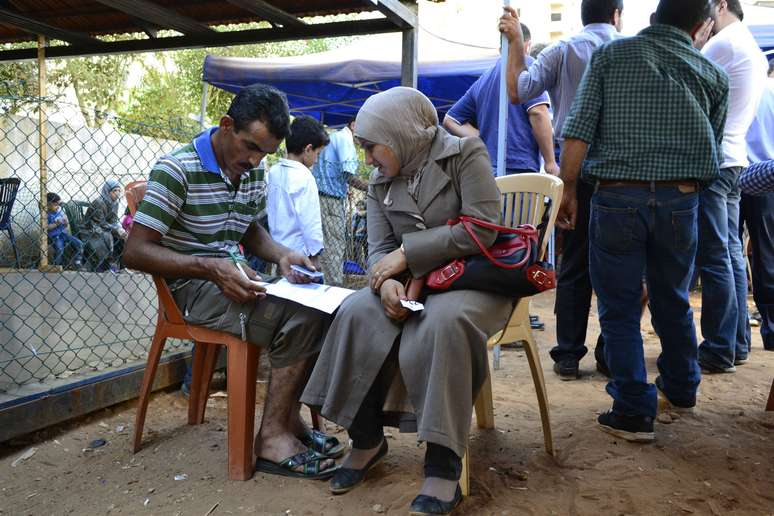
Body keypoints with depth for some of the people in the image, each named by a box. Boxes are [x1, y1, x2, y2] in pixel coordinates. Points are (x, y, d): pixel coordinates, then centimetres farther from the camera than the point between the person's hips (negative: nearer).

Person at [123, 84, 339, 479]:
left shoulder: (253, 172, 8)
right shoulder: (176, 170, -15)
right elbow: (135, 252, -18)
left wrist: (282, 256, 0)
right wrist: (211, 267, -29)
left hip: (235, 279, 8)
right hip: (193, 287, -8)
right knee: (302, 318, -26)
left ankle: (288, 416, -1)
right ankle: (272, 436, -15)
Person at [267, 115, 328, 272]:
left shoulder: (273, 172, 5)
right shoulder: (303, 176, -17)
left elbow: (268, 210, 12)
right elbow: (310, 220, -18)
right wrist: (315, 255, -9)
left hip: (276, 249, 8)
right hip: (299, 252, -7)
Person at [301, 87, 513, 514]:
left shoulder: (465, 155, -5)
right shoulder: (381, 183, 11)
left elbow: (482, 229, -16)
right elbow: (379, 249, 3)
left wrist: (407, 251, -16)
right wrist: (387, 281, -22)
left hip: (473, 279, -4)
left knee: (441, 323, -37)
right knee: (357, 313, -24)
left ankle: (443, 464, -28)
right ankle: (365, 439, -7)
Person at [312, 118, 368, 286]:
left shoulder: (333, 136, 20)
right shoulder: (345, 138, -10)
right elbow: (350, 177, -18)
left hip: (320, 196, 10)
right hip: (332, 199, -10)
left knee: (325, 246, 11)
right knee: (335, 247, -7)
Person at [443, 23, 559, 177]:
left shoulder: (482, 80, 20)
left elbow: (450, 120, 22)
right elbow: (537, 113, -11)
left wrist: (485, 140, 11)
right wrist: (550, 163, -9)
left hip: (487, 171, 7)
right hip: (521, 168, -7)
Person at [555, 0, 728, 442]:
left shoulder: (610, 55, 2)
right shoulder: (712, 75, 8)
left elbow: (578, 134, -7)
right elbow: (713, 151, 10)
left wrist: (568, 191, 1)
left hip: (616, 197, -2)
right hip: (680, 200, 3)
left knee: (620, 309, 6)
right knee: (674, 302, 20)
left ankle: (634, 413, 8)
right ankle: (682, 389, 38)